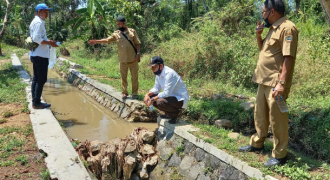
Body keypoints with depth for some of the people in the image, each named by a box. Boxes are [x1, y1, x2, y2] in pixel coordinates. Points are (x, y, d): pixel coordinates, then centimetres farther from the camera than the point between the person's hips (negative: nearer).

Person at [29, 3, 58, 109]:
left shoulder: (35, 22, 19)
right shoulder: (39, 22, -13)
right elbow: (37, 38, -23)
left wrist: (47, 42, 15)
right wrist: (49, 43, -16)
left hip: (36, 55, 10)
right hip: (41, 55, -10)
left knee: (36, 79, 12)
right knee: (41, 80, -6)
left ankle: (35, 101, 17)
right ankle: (36, 103, -2)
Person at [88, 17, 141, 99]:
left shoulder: (132, 31, 0)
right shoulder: (116, 34, 3)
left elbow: (137, 43, 1)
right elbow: (107, 40, 0)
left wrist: (138, 54, -8)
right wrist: (96, 41, -10)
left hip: (133, 59, -1)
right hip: (123, 61, 2)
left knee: (135, 77, 4)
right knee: (123, 77, 7)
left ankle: (134, 93, 16)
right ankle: (124, 93, 20)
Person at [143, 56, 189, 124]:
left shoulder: (169, 73, -25)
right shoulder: (158, 73, 4)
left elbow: (166, 93, -29)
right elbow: (156, 88, 9)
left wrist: (152, 99, -25)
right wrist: (148, 94, -10)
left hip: (181, 100, -10)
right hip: (171, 96, 10)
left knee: (160, 102, -33)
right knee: (150, 96, 0)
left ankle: (174, 114, -5)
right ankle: (168, 114, 10)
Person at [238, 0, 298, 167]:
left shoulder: (287, 28, -15)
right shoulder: (273, 28, 16)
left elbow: (288, 57, -21)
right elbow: (262, 49, 27)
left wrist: (281, 83, -27)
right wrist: (258, 35, 9)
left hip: (275, 82, -10)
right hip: (264, 80, 10)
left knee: (277, 119, -1)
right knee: (260, 114, 19)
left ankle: (279, 155, 12)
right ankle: (256, 144, 35)